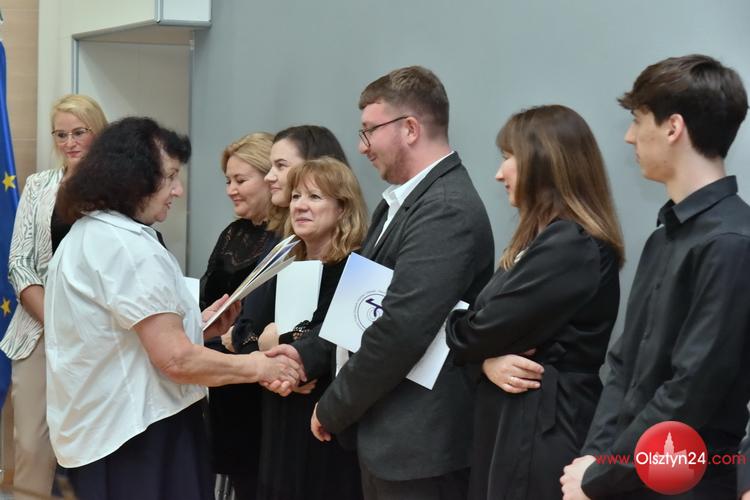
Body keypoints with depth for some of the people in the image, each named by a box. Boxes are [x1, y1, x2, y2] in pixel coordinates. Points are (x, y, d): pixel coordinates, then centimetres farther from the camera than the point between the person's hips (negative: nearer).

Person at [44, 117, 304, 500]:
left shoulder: (85, 235, 13)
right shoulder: (129, 246, -19)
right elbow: (176, 359, -23)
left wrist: (197, 326, 13)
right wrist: (258, 367, -11)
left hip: (95, 429, 10)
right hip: (136, 436, -10)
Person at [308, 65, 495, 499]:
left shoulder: (447, 209, -20)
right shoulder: (402, 201, 13)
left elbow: (401, 331, -24)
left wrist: (333, 410, -13)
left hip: (418, 442, -9)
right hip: (390, 433, 9)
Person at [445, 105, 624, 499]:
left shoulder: (571, 245, -19)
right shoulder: (551, 238, 15)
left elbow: (484, 327, -17)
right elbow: (505, 329, 10)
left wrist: (444, 328, 4)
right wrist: (488, 359, -12)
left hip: (543, 433, -9)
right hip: (522, 425, 9)